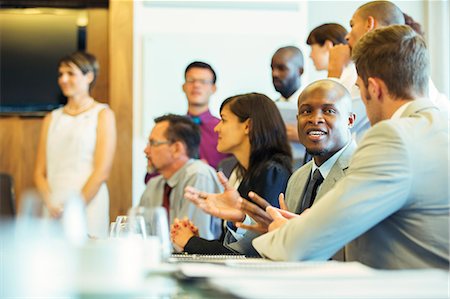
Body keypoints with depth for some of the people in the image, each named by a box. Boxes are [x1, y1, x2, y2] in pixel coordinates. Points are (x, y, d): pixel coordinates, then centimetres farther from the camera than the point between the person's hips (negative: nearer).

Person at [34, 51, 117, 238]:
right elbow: (40, 172, 11)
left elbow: (102, 171, -6)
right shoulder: (51, 119, 15)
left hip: (89, 208, -4)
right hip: (53, 215, 4)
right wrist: (50, 203, -7)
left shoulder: (102, 114, 2)